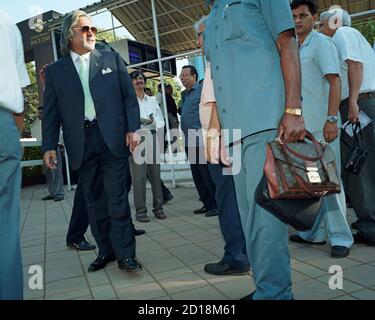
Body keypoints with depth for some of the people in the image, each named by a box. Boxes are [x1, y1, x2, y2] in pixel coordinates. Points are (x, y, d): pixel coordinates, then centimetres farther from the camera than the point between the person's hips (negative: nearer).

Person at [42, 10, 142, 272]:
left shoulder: (112, 59, 12)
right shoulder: (55, 70, 12)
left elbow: (129, 96, 7)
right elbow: (51, 112, 9)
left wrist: (133, 128, -4)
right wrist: (49, 146, 1)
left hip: (113, 137, -1)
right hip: (81, 143, 2)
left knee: (117, 197, -4)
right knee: (96, 200, 8)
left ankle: (125, 254, 2)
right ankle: (106, 251, 20)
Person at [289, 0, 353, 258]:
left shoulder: (321, 43, -3)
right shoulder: (295, 49, 21)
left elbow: (334, 80, -13)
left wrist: (331, 119, -24)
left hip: (321, 124, -8)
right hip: (302, 125, 8)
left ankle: (340, 237, 3)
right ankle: (314, 233, 21)